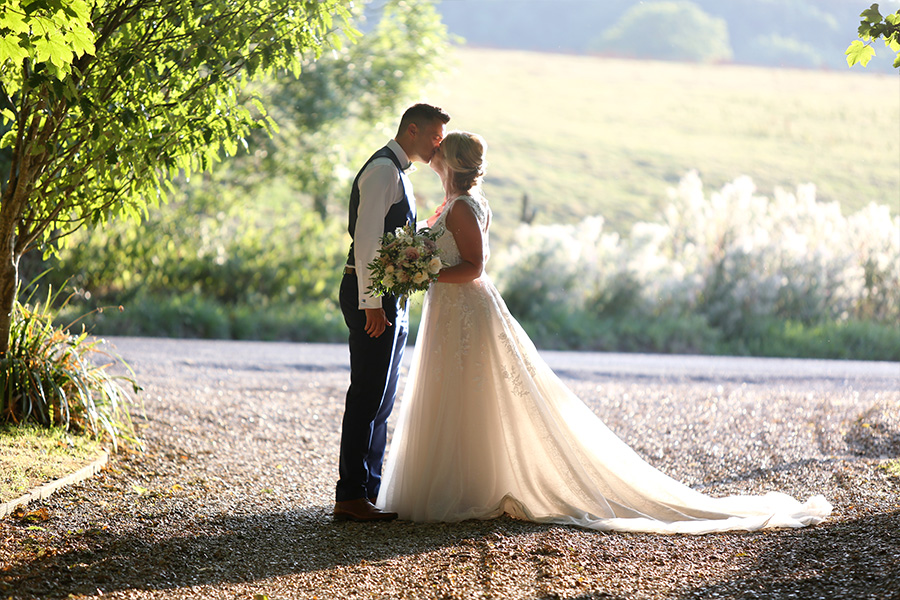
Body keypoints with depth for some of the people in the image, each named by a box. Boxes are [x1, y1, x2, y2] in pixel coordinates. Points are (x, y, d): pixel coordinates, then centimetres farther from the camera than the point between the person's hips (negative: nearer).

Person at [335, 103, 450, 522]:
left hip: (389, 299, 11)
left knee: (379, 399, 12)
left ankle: (368, 490, 17)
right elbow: (367, 240, -19)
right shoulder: (383, 170, -12)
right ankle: (351, 497, -9)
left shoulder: (397, 172, 21)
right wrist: (372, 305, -22)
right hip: (374, 297, -11)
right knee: (368, 397, -10)